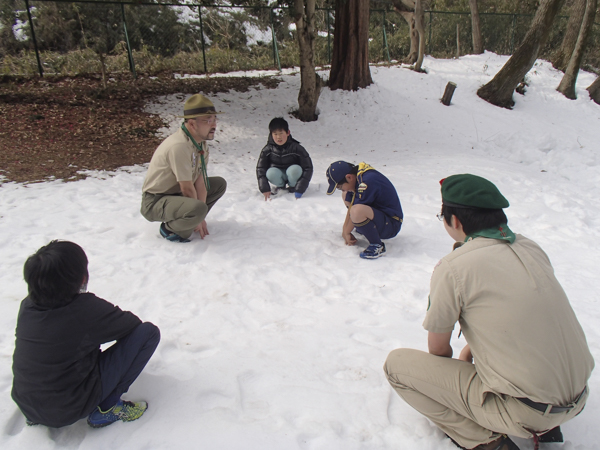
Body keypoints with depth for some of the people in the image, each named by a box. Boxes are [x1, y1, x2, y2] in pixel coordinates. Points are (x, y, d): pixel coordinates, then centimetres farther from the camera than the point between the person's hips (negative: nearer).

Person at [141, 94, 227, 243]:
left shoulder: (201, 141, -2)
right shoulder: (179, 146, -29)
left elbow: (200, 180, -5)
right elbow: (187, 188, -24)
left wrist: (200, 218, -9)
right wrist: (200, 216, -10)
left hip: (177, 193, 9)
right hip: (155, 202, -9)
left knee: (220, 184, 10)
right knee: (198, 209, -35)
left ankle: (194, 219, 10)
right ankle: (169, 228, -5)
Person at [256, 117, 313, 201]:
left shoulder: (297, 148, -21)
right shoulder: (267, 150, -14)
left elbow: (308, 168, -21)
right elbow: (260, 168, -9)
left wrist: (299, 190, -27)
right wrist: (265, 189, -20)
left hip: (293, 174, -1)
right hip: (279, 175, 2)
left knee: (295, 169, -36)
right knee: (271, 173, -33)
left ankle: (293, 186, -1)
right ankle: (280, 185, 3)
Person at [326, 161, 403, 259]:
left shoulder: (368, 181, -28)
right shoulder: (359, 176, 0)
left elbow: (355, 210, -23)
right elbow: (352, 206, 9)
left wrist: (346, 232, -9)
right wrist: (345, 228, 9)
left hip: (391, 225, -10)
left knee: (357, 211, -38)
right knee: (346, 195, 14)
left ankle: (377, 246, -17)